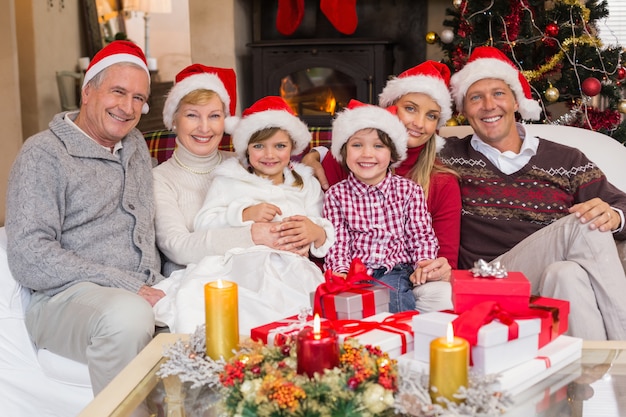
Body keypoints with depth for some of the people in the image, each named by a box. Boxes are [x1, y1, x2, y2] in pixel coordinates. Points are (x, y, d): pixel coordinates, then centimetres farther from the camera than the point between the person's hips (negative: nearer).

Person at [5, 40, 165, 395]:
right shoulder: (44, 153, -3)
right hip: (66, 296, -6)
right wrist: (126, 286, -17)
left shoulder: (137, 144, 19)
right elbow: (29, 259, -13)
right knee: (128, 315, -38)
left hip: (147, 293, 6)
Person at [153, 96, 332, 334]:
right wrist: (244, 214, -7)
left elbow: (326, 237, 19)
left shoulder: (307, 185, 26)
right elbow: (202, 224, 7)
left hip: (290, 268, 1)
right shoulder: (228, 179, 21)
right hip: (237, 260, -1)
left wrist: (318, 233, -6)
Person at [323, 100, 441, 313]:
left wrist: (424, 263, -12)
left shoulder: (409, 190, 7)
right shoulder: (336, 194, 7)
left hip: (395, 273, 0)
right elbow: (337, 241, 2)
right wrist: (340, 271, -15)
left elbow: (421, 235, 6)